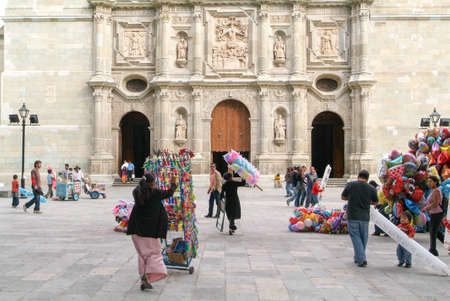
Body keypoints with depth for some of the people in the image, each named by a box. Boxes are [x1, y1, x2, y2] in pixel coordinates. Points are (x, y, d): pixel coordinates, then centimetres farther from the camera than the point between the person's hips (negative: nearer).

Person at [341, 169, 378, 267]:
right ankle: (357, 258, 27)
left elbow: (343, 197, 8)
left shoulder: (350, 185, -4)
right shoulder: (371, 189, -2)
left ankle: (362, 259, -7)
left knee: (356, 237, 3)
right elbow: (375, 202, 12)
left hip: (352, 216, -1)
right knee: (363, 238, 16)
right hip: (365, 217, 1)